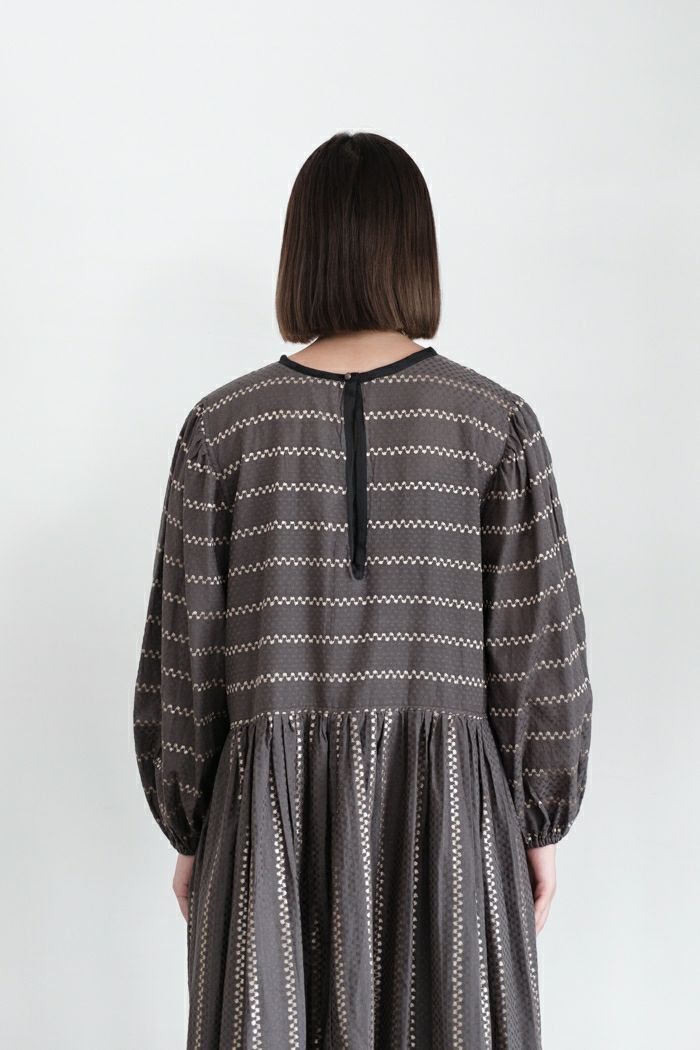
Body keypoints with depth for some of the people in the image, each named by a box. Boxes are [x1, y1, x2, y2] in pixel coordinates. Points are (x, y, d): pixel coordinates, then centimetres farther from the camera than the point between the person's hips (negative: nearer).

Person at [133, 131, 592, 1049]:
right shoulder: (497, 423, -5)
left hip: (273, 802, 1)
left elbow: (181, 650, 0)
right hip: (448, 800, 0)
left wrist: (187, 832, 10)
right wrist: (542, 825, 8)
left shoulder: (223, 427, -3)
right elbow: (540, 647, -3)